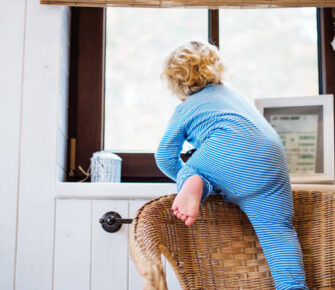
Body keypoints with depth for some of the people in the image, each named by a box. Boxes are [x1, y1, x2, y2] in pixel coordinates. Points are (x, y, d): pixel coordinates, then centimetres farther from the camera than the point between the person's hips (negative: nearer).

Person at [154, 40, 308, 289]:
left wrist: (184, 175, 41)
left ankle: (194, 183, -13)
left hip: (229, 152, -4)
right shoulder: (235, 95, 39)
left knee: (188, 170, 21)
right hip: (272, 161, 4)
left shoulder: (184, 110, 23)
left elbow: (165, 157, 21)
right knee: (277, 228, 3)